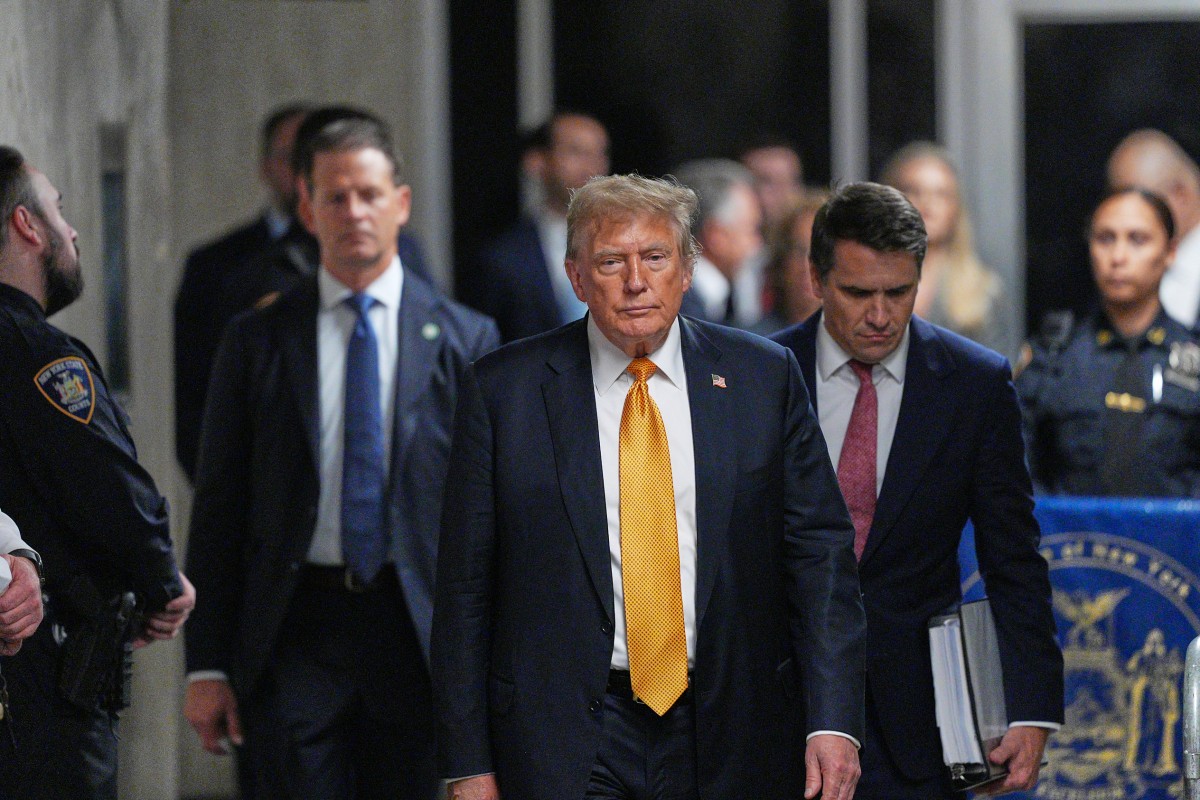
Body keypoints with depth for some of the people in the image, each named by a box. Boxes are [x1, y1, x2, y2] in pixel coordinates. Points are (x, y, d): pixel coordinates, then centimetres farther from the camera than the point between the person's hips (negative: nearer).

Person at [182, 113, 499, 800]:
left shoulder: (465, 340, 4)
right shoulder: (258, 342, 5)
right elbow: (220, 508, 5)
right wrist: (208, 664, 0)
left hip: (421, 633, 0)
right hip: (297, 629, 0)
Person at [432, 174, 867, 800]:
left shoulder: (762, 378, 4)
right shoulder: (505, 389, 0)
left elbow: (819, 550, 2)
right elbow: (465, 589, 1)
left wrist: (833, 721, -8)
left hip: (730, 743, 2)